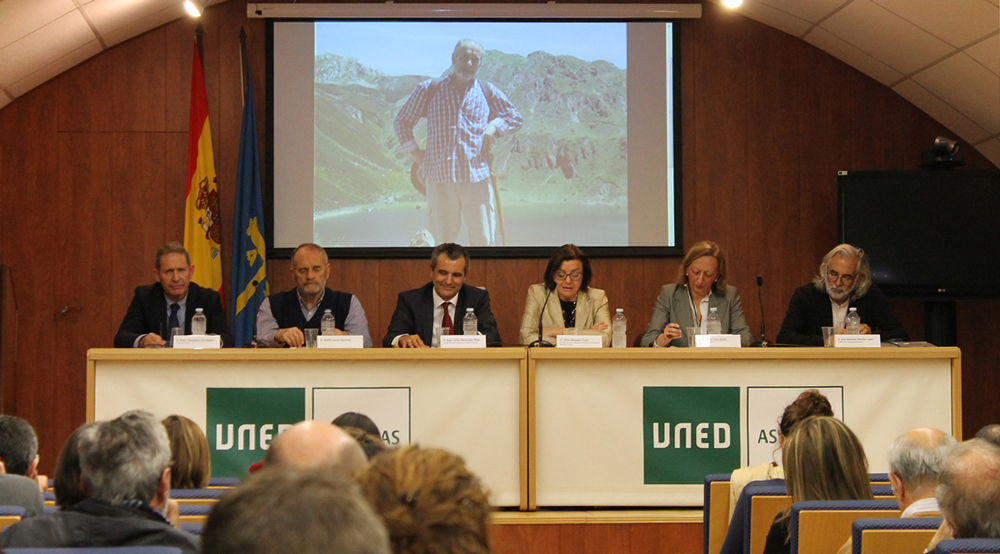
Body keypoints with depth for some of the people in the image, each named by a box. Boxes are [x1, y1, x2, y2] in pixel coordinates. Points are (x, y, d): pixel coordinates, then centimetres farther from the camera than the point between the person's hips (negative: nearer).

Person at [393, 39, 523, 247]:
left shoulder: (488, 92, 12)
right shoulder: (429, 89, 9)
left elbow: (515, 117, 22)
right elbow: (402, 121, 17)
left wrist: (494, 126, 2)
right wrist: (415, 153, 6)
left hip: (477, 177, 1)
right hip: (440, 177, -1)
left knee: (483, 240, -3)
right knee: (443, 242, 2)